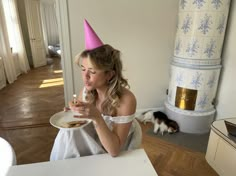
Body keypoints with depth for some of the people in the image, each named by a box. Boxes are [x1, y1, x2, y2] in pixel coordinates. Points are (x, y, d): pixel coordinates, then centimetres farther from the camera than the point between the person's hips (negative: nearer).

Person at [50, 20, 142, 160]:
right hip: (94, 145, 5)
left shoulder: (126, 100, -29)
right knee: (68, 130, -15)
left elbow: (114, 150, -27)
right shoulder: (87, 91, -13)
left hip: (118, 157, -4)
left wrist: (96, 117, -40)